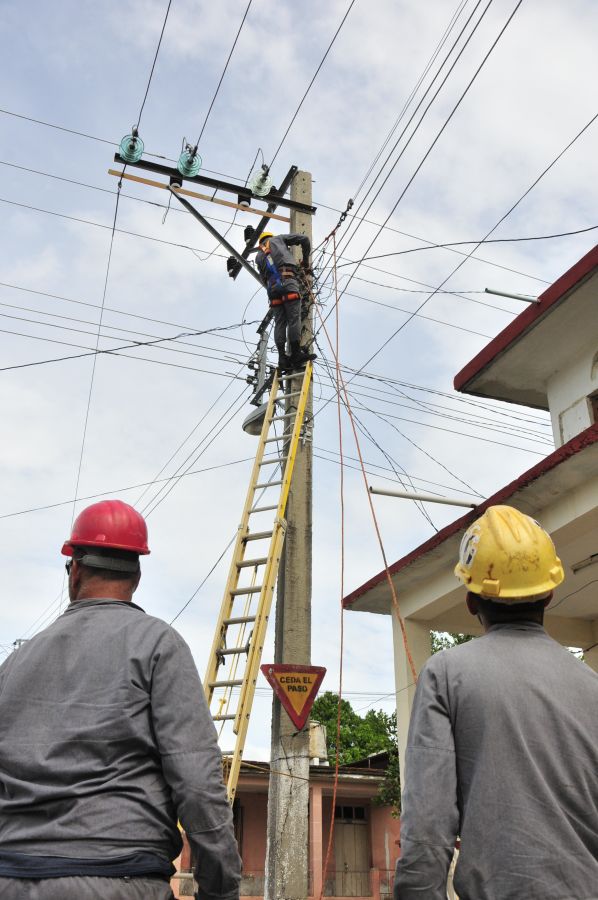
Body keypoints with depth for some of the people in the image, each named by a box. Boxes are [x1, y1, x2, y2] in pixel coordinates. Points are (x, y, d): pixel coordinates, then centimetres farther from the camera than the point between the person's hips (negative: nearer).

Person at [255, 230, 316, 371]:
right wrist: (306, 261, 27)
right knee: (294, 319, -10)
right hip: (288, 280, -4)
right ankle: (296, 354, -19)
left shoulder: (258, 256, 30)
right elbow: (304, 239, 19)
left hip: (272, 287, 4)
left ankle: (283, 358, -9)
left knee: (279, 323, 1)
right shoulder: (277, 239, 23)